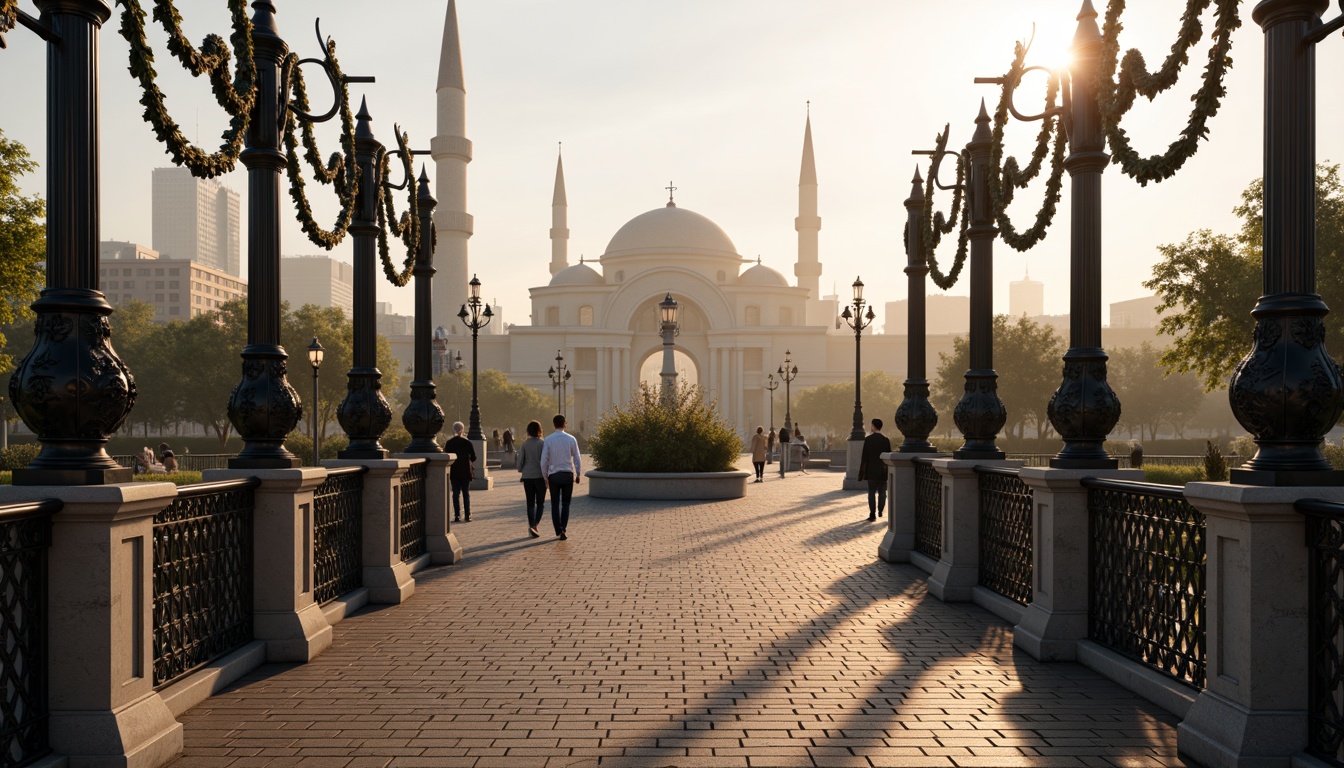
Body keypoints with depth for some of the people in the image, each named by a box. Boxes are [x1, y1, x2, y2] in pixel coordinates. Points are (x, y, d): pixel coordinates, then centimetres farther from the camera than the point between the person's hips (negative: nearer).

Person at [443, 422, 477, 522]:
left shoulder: (449, 443, -2)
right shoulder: (467, 442, -3)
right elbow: (473, 458, -2)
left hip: (454, 472, 0)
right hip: (466, 471, 0)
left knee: (456, 494, 4)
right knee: (466, 494, 6)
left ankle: (457, 516, -1)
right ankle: (468, 516, 2)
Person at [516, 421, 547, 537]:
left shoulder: (524, 444, 0)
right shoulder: (543, 443, -6)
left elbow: (520, 460, 0)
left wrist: (520, 471, 18)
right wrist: (547, 475, 1)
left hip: (527, 476, 2)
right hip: (540, 475, -2)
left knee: (530, 503, 9)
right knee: (540, 502, 6)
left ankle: (531, 527, 7)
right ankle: (535, 525, -12)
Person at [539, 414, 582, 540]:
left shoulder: (548, 440, -5)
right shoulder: (571, 439, -3)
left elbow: (544, 461, -5)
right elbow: (576, 459, 1)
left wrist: (545, 477, 5)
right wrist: (578, 475, 12)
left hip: (553, 475, 0)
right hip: (568, 474, 1)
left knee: (555, 504, 10)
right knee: (565, 504, 10)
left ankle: (558, 530, 6)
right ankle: (563, 529, -3)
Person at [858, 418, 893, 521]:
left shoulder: (868, 439, -7)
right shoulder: (886, 440, -2)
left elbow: (864, 456, -7)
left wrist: (862, 472, -1)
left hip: (871, 471, -1)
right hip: (883, 471, 1)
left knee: (871, 492, 3)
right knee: (882, 492, 13)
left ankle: (872, 514, 0)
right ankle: (880, 511, 10)